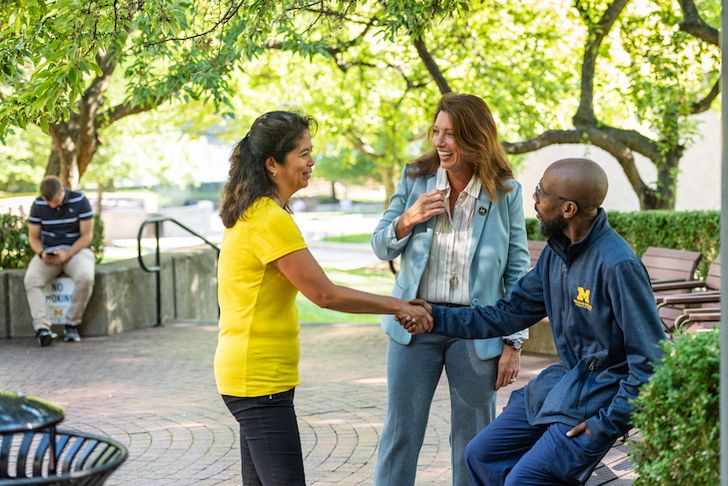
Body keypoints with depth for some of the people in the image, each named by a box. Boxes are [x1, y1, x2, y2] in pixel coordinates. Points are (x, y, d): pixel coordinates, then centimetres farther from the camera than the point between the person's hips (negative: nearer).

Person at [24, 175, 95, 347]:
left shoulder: (80, 201, -9)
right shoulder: (38, 205, -2)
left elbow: (87, 235, -7)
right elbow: (33, 237, 6)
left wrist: (67, 254, -20)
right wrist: (41, 253, -16)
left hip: (76, 250, -2)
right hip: (48, 253, 2)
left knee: (85, 277, -35)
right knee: (31, 279, -29)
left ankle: (72, 324, -19)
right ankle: (42, 329, -36)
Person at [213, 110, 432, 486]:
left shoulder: (251, 213, 11)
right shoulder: (271, 220, -19)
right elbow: (324, 294, -18)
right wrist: (398, 307, -10)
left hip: (249, 372, 10)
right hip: (259, 379, -10)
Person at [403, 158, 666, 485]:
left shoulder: (617, 265, -23)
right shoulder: (557, 252, 3)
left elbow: (651, 360, -21)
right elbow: (509, 314, 12)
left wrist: (608, 424, -19)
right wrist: (436, 319, 6)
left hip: (601, 394, -9)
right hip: (560, 382, 9)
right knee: (481, 455, 12)